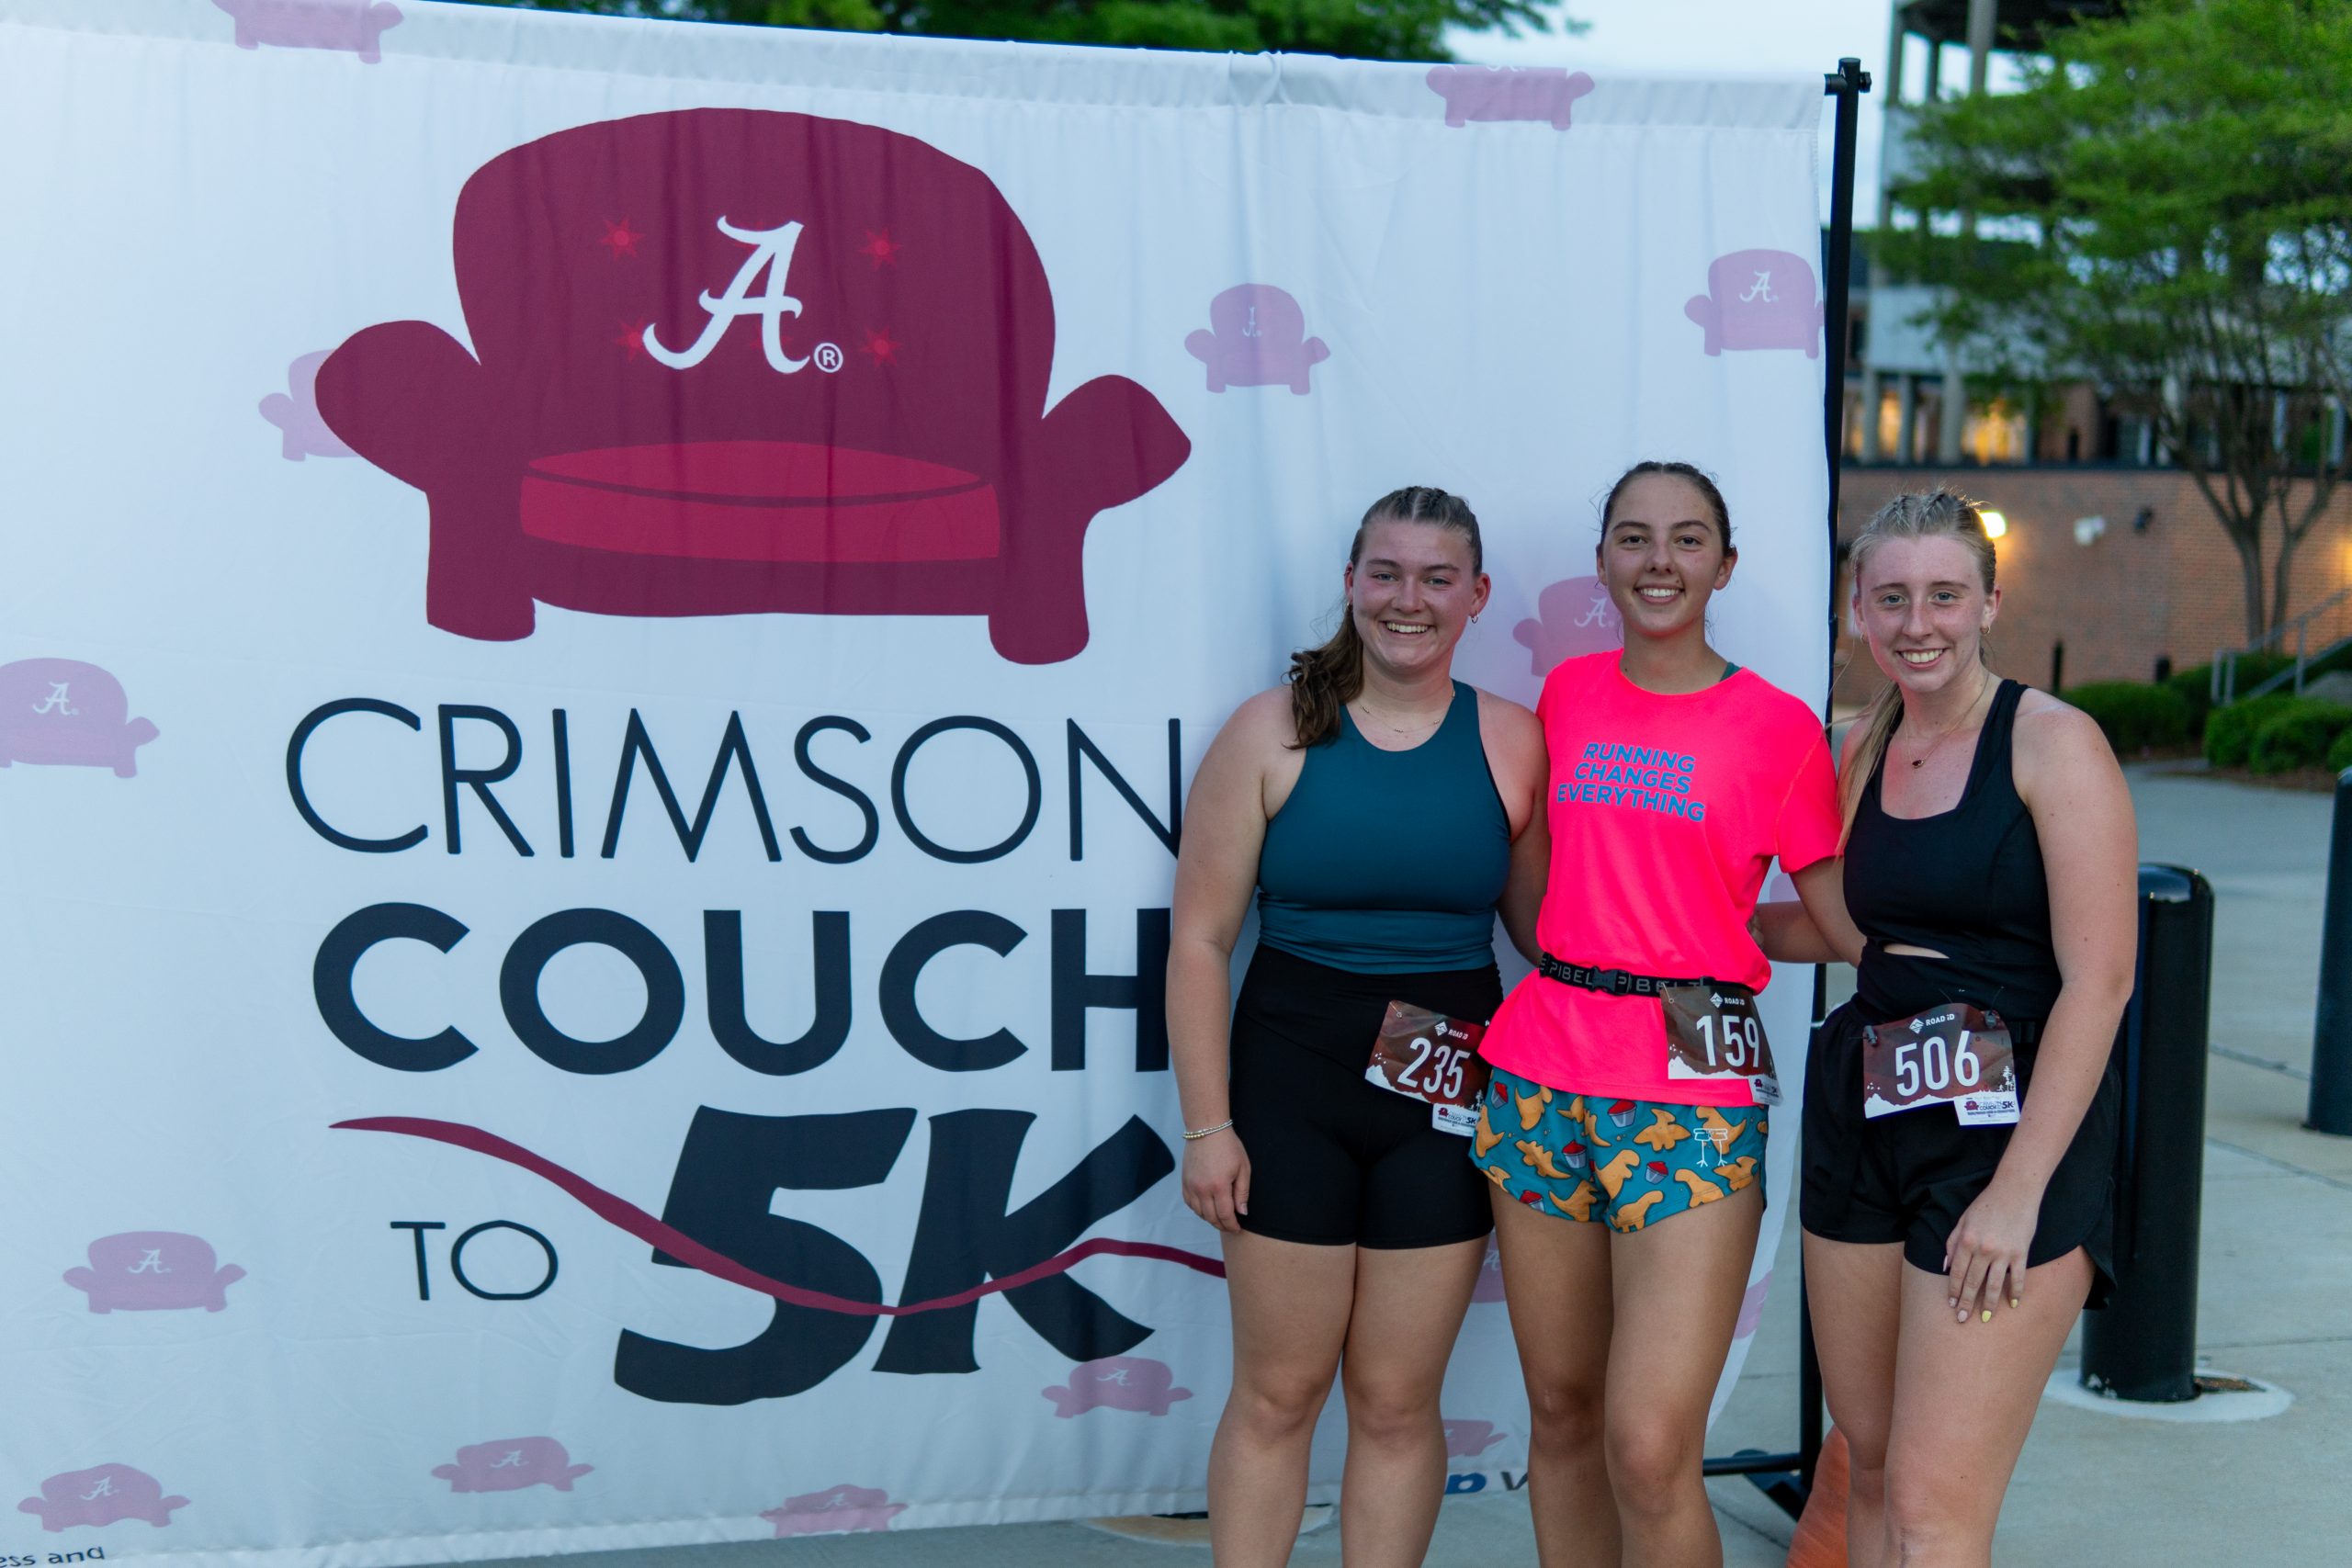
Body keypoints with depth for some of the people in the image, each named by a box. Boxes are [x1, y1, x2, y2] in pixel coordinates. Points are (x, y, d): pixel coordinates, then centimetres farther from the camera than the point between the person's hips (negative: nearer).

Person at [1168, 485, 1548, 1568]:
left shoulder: (1512, 742, 0)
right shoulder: (1273, 731, -4)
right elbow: (1200, 938, -5)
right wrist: (1206, 1124, -8)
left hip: (1448, 1096, 1)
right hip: (1291, 1082, -1)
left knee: (1398, 1399, 11)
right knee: (1277, 1392, 9)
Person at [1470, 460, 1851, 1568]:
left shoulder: (1780, 727, -2)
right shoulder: (1568, 694, 10)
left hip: (1693, 1093, -4)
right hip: (1541, 1071, 4)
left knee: (1650, 1451, -9)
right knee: (1560, 1412, 12)